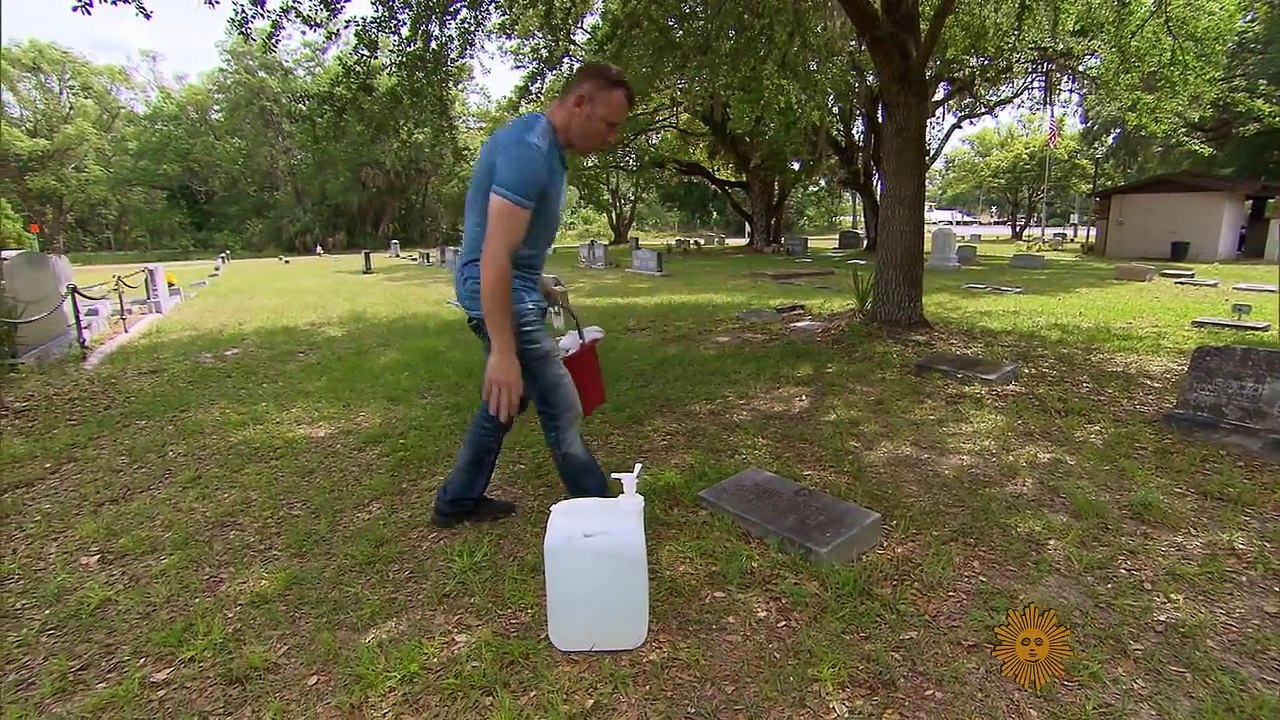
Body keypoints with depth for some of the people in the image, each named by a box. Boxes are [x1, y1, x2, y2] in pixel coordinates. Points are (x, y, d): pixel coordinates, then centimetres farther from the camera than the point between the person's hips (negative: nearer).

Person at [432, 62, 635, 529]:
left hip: (515, 291, 11)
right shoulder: (528, 151, -22)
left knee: (506, 399, 19)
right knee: (562, 411, -4)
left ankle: (457, 501, 33)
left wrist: (540, 287, 28)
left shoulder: (545, 146, 11)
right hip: (500, 297, -11)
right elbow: (494, 256, -29)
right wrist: (503, 351, -31)